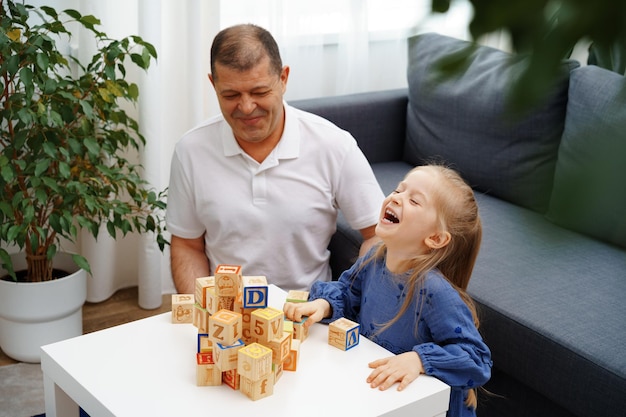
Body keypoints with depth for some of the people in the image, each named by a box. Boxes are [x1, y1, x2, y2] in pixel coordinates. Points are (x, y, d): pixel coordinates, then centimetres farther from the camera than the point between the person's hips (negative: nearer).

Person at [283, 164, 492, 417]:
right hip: (370, 389, 5)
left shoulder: (434, 292, -27)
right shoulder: (375, 258, -6)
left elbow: (476, 359, -25)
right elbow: (347, 291, 12)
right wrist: (323, 304, -8)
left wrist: (418, 360, -36)